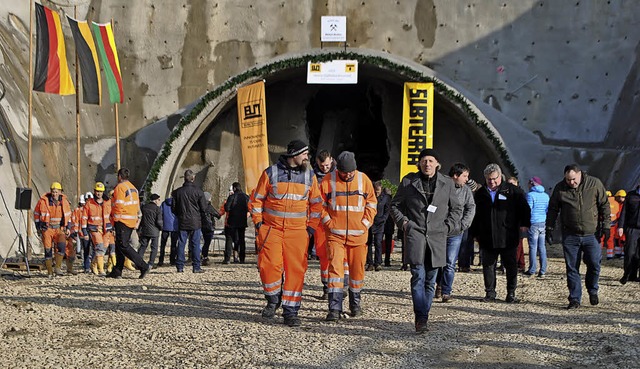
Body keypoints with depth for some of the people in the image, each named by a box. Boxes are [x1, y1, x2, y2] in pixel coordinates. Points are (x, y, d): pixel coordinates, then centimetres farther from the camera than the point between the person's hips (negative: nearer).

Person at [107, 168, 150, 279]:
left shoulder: (120, 187, -10)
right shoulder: (133, 188, 17)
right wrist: (138, 220, 17)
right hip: (132, 221, 9)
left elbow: (118, 205, -17)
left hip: (122, 220, -9)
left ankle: (143, 266, -17)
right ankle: (117, 271, 15)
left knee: (123, 246, -9)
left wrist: (113, 216, -3)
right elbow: (137, 205, 17)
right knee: (119, 245, 14)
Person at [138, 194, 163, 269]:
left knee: (143, 246, 11)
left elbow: (140, 218, 12)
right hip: (154, 231, -5)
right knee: (154, 248, 4)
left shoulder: (144, 207, 7)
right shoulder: (157, 209, -11)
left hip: (144, 231, 5)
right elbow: (159, 221, -14)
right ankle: (150, 264, -2)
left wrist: (139, 229, 19)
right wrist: (162, 228, 6)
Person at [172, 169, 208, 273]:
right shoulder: (198, 191, -6)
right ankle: (196, 267, 0)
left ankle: (180, 266, 4)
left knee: (181, 244, 6)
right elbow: (204, 208, -4)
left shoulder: (177, 192, 2)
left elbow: (173, 208, 6)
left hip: (182, 222, 2)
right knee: (195, 245, 1)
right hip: (195, 222, -2)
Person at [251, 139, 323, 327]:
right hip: (271, 228, -2)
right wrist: (258, 223, 0)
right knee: (270, 265, -12)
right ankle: (273, 299, 14)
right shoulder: (270, 173, 1)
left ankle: (290, 311, 6)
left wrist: (311, 226, 6)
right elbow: (258, 200, 7)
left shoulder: (309, 176, 8)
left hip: (297, 231, 2)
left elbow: (316, 204, 14)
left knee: (296, 270, -2)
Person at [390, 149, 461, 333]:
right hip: (415, 235, -2)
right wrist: (403, 222, 0)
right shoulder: (408, 181, 6)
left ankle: (423, 317, 16)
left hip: (437, 238, 2)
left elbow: (457, 208, 17)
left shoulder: (447, 183, 8)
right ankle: (421, 319, -15)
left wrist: (448, 226, 4)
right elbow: (395, 205, 15)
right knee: (418, 277, -14)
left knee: (430, 281, 6)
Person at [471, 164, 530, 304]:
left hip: (508, 238, -3)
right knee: (488, 266, 5)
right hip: (487, 239, 3)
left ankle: (511, 293, 13)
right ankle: (490, 292, 16)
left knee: (511, 266, 3)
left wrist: (525, 224, -7)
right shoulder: (480, 194, 11)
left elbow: (524, 208, 5)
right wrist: (476, 234, 15)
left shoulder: (513, 191, 1)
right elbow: (475, 216, 17)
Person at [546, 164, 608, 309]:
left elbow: (605, 205, 3)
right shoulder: (560, 188, 0)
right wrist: (549, 229, 4)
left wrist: (605, 225, -2)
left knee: (594, 264, -3)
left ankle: (592, 291, 24)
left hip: (591, 234, -1)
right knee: (572, 268, 2)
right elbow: (552, 209, 9)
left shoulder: (594, 184, -4)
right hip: (570, 235, 1)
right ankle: (575, 299, 10)